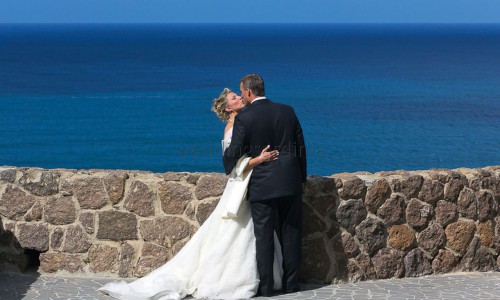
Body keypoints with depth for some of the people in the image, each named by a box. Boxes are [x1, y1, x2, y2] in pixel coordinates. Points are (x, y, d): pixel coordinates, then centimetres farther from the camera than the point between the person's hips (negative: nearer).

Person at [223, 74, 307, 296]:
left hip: (261, 185, -4)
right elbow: (301, 147, 8)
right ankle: (291, 283, 16)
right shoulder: (287, 111, 4)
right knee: (290, 233, 11)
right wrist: (301, 177, 18)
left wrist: (228, 166, 17)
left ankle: (266, 286, 6)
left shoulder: (243, 118, -10)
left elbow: (235, 152, -6)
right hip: (290, 183, 4)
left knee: (264, 236, 3)